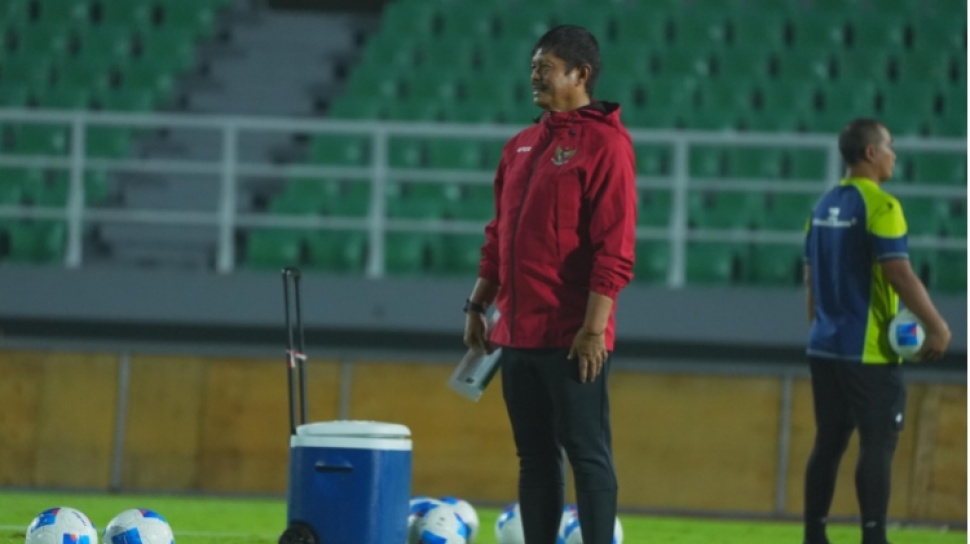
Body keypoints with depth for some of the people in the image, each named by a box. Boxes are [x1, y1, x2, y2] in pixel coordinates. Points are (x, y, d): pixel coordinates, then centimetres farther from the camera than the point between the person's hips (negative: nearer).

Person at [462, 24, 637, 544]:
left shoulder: (604, 143, -9)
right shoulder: (521, 146, 16)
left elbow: (614, 247, -15)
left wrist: (593, 328, -19)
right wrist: (478, 305, 15)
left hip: (572, 338, -8)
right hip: (518, 333, 8)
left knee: (586, 453, -5)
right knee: (535, 456, 10)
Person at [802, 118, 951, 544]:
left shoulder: (824, 207, 11)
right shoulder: (879, 206, -13)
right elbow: (899, 274, -19)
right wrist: (937, 326, -13)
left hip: (826, 348, 8)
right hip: (869, 352, -8)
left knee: (828, 443, 10)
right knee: (877, 445, -5)